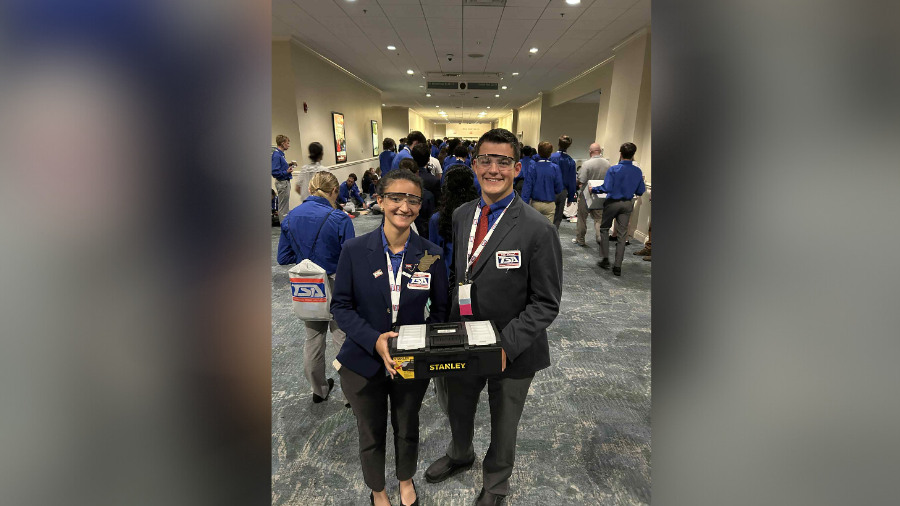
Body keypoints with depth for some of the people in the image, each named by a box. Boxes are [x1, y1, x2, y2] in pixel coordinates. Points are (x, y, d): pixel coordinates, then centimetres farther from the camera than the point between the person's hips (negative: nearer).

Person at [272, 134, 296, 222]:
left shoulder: (281, 154, 11)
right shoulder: (276, 155, -17)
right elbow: (274, 172, -22)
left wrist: (288, 165, 7)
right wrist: (286, 172, -25)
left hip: (285, 182, 10)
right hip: (282, 183, -10)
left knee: (285, 207, 17)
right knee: (283, 208, -3)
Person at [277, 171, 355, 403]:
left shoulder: (291, 217, -3)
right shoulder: (339, 219, -19)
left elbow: (283, 258, 2)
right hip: (334, 287, -5)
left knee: (313, 338, 21)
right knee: (343, 337, 12)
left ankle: (319, 389, 39)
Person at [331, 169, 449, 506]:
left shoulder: (431, 254, -11)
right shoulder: (354, 250, -14)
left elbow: (440, 309, -1)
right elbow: (341, 305, -9)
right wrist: (374, 340, -23)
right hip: (363, 362, -1)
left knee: (407, 430, 24)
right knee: (371, 435, 21)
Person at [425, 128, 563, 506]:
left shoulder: (538, 230, -21)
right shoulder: (461, 215, -2)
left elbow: (546, 303, -18)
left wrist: (506, 346, -27)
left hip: (512, 352, -5)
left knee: (503, 427, 22)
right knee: (458, 409, 29)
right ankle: (460, 456, 63)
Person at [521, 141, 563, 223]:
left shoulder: (533, 167, -8)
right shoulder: (555, 168, -8)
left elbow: (527, 186, -10)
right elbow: (559, 188, -5)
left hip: (535, 203, 1)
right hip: (549, 204, -1)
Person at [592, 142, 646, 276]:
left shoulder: (614, 169, -17)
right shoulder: (637, 171, -4)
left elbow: (606, 188, -23)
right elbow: (641, 191, 2)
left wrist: (593, 189, -6)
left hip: (613, 203, -3)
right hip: (627, 204, 3)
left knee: (604, 229, 17)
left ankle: (605, 259, 14)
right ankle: (618, 266, 8)